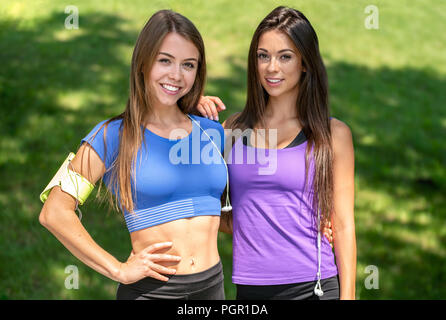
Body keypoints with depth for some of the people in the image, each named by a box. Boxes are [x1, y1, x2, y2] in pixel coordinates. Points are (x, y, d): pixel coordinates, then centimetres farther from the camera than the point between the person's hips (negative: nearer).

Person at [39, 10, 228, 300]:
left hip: (213, 286, 4)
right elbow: (54, 213, -12)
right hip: (150, 290, -4)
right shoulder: (113, 137, -5)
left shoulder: (211, 132, 7)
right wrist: (119, 270, -12)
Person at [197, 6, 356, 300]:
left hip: (311, 287, -2)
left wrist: (347, 296, -7)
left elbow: (343, 226, 1)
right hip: (249, 287, 3)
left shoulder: (332, 134, 1)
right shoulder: (234, 129, 8)